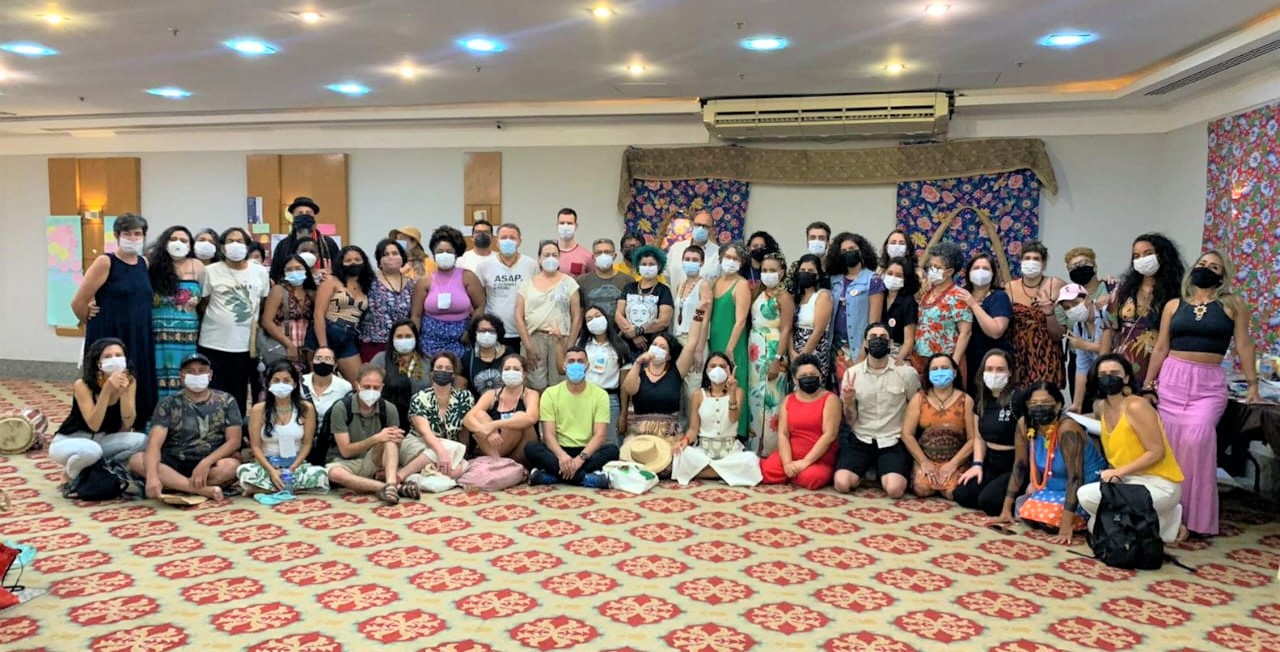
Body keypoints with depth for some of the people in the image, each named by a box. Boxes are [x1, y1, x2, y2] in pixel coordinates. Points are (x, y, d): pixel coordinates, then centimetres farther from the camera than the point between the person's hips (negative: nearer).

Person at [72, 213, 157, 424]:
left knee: (139, 395, 8)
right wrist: (94, 325, 6)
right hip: (109, 340, -5)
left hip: (140, 340, 6)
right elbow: (78, 303, -8)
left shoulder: (144, 264, 9)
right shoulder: (105, 262, -8)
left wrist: (136, 324, 12)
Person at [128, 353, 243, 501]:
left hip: (211, 465, -1)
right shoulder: (168, 404, 3)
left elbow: (233, 441, -2)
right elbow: (154, 442, -11)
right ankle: (203, 490, -32)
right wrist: (152, 476, -30)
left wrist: (206, 463, -20)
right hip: (173, 465, 1)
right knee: (136, 460, -27)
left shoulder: (226, 401, 5)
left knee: (232, 465, -34)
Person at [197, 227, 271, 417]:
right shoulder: (210, 271, 0)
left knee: (239, 394, 10)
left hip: (246, 345, 2)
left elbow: (265, 304, 12)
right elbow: (201, 304, 5)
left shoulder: (260, 272, 5)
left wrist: (257, 325, 7)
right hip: (213, 344, -2)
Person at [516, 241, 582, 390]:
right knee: (536, 386, -1)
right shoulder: (528, 283, 8)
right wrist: (528, 346, -3)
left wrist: (570, 346, -3)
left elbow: (577, 317, 3)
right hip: (534, 337, 1)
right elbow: (519, 317, 4)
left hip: (561, 339, 0)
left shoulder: (568, 282, 6)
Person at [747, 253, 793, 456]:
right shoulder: (759, 294, 14)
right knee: (755, 397, 9)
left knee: (769, 398, -5)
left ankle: (769, 448, 2)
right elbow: (751, 323, 13)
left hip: (772, 351, -7)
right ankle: (754, 445, 17)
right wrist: (750, 351, 5)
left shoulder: (784, 296, -6)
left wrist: (778, 360, -18)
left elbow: (786, 330, -12)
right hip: (755, 351, 7)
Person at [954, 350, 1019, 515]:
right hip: (991, 464, 7)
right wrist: (977, 464, 0)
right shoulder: (981, 399, 7)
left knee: (987, 501, -23)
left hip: (1015, 467, -7)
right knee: (962, 495, -9)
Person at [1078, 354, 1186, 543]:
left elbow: (1157, 452, -19)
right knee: (1096, 526, 1)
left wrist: (1118, 472, -20)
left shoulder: (1136, 406, -19)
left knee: (1086, 495, -23)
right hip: (1130, 481, 8)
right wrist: (1115, 474, 3)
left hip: (1159, 485, -8)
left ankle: (1164, 523, -4)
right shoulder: (1101, 407, 6)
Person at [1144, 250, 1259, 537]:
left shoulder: (1233, 304, 5)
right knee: (1171, 443, -1)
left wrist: (1252, 385, 0)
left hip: (1210, 383, -2)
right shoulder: (1174, 305, 10)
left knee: (1196, 439, -19)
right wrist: (1148, 383, 11)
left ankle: (1198, 516, -7)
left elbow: (1244, 346, 3)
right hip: (1172, 379, 2)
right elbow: (1161, 347, 11)